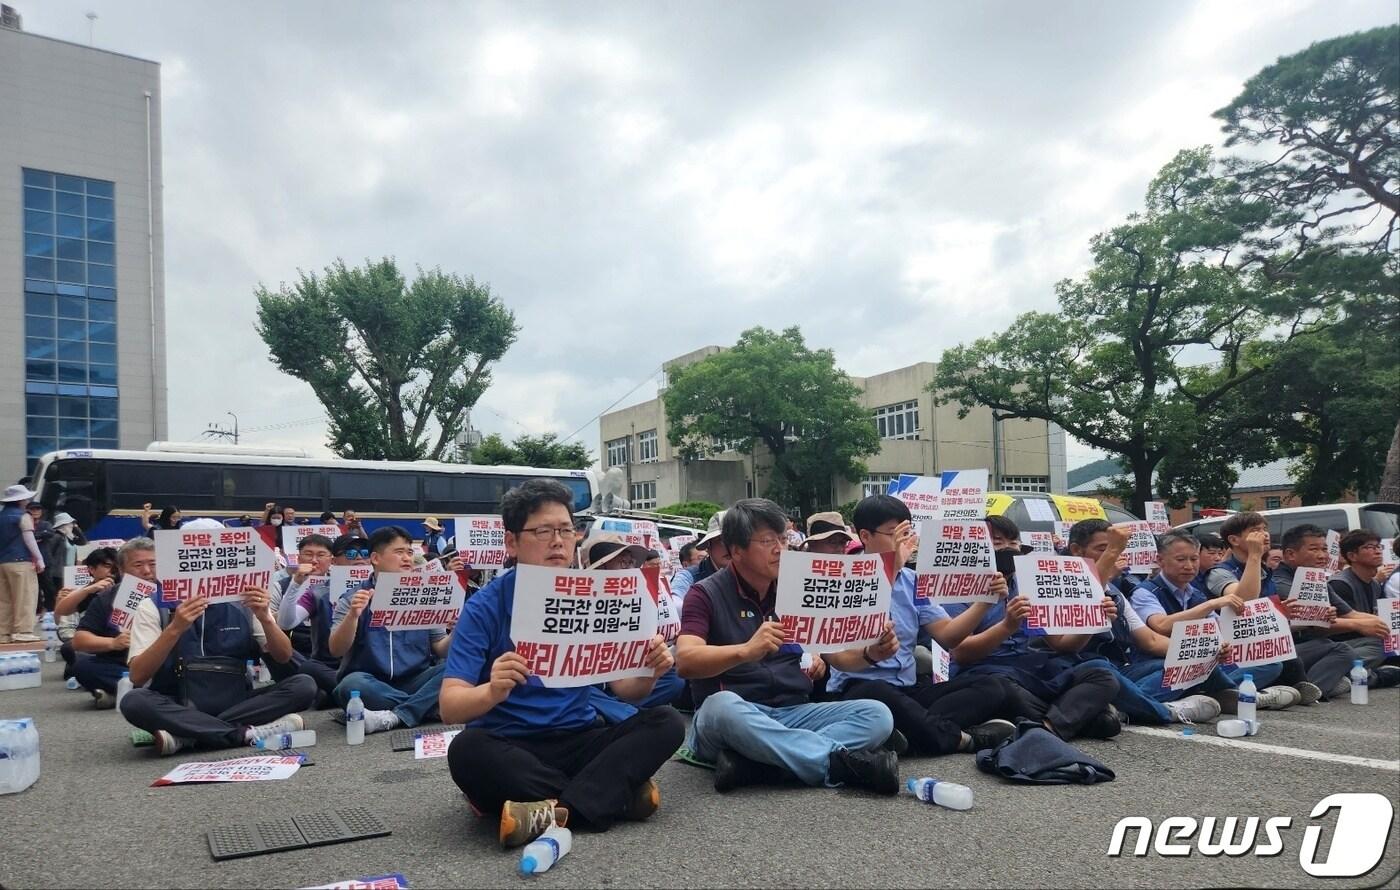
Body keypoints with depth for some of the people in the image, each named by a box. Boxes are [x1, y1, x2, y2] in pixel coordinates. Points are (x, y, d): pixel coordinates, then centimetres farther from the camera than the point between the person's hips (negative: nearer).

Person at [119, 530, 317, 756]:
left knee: (303, 686, -22)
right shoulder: (154, 606, 1)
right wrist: (175, 629, -24)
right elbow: (138, 676, -10)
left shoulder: (243, 602, 6)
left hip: (236, 701, 2)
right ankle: (246, 733, -28)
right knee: (134, 702, -32)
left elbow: (284, 657, 3)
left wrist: (264, 617, -15)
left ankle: (187, 735, -24)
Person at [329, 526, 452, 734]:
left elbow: (440, 649, 8)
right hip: (371, 683, -2)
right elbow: (336, 650, -6)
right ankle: (426, 707, -21)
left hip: (415, 682, 2)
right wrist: (353, 615, -23)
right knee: (352, 684, -34)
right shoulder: (353, 599, 3)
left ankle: (393, 717, -31)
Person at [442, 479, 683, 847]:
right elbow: (450, 706, -16)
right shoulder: (485, 607, -9)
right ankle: (616, 794, -24)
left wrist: (648, 673, -21)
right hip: (508, 746, -3)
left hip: (578, 738, 3)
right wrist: (492, 692, -38)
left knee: (666, 723, -17)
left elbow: (624, 688, 2)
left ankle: (557, 810, -28)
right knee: (466, 751, -34)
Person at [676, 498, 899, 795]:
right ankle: (840, 761, -29)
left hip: (793, 714, 5)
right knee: (723, 706, -39)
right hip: (732, 715, -5)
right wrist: (746, 650, -34)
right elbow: (685, 662, -17)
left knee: (877, 714, -17)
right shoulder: (706, 594, -3)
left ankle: (753, 765, -30)